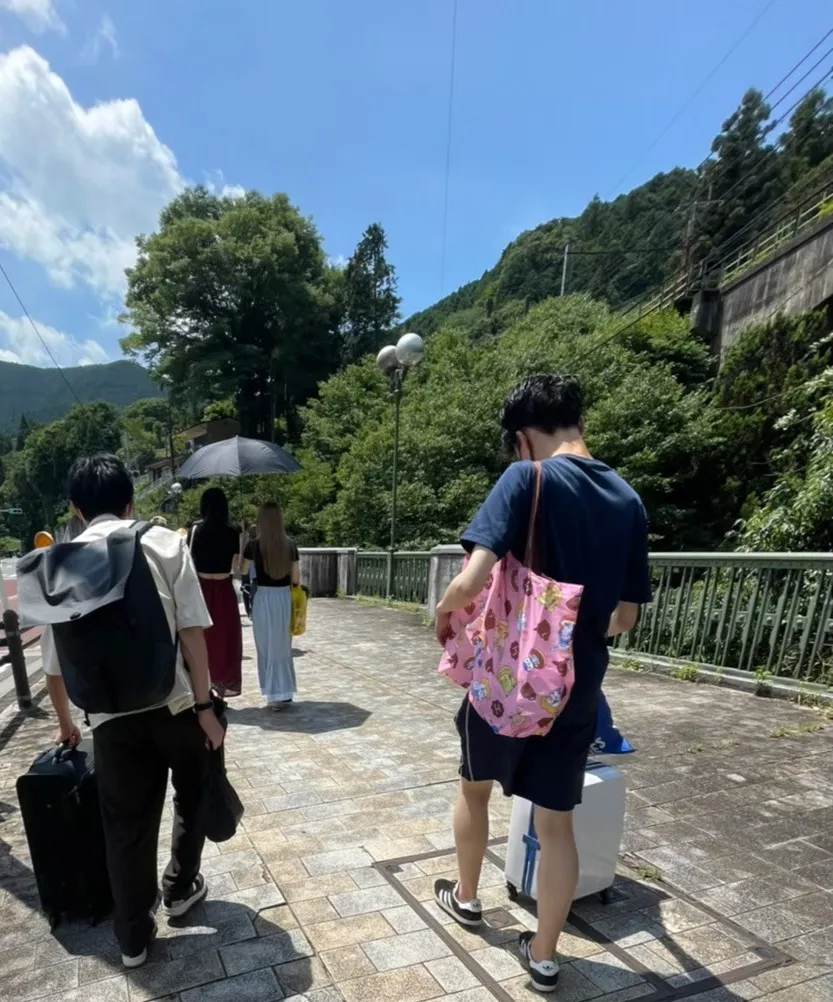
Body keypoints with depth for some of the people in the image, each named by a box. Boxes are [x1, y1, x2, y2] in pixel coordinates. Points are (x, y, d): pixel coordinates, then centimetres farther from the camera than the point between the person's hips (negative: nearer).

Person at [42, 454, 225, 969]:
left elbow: (55, 663, 12)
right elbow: (192, 630, -10)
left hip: (111, 715, 2)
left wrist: (66, 722, 29)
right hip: (174, 702, -2)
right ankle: (181, 887, 43)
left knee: (127, 826, 19)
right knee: (194, 794, 26)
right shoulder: (164, 542, -2)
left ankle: (134, 938, 36)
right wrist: (204, 705, -6)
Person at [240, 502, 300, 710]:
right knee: (282, 646, 15)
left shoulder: (254, 545, -9)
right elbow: (296, 578, 0)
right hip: (284, 597, 3)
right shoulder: (290, 545, -3)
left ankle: (276, 694, 12)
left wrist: (244, 541, 12)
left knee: (267, 646, 8)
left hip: (263, 598, -3)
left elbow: (242, 571, 8)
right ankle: (285, 692, 21)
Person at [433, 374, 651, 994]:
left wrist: (445, 613, -6)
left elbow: (473, 580, -27)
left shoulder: (529, 478, -17)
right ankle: (544, 955, 31)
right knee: (557, 822, 17)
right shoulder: (629, 501, 2)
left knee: (476, 787, 23)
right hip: (579, 687, 4)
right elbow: (625, 618, 7)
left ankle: (466, 897, 45)